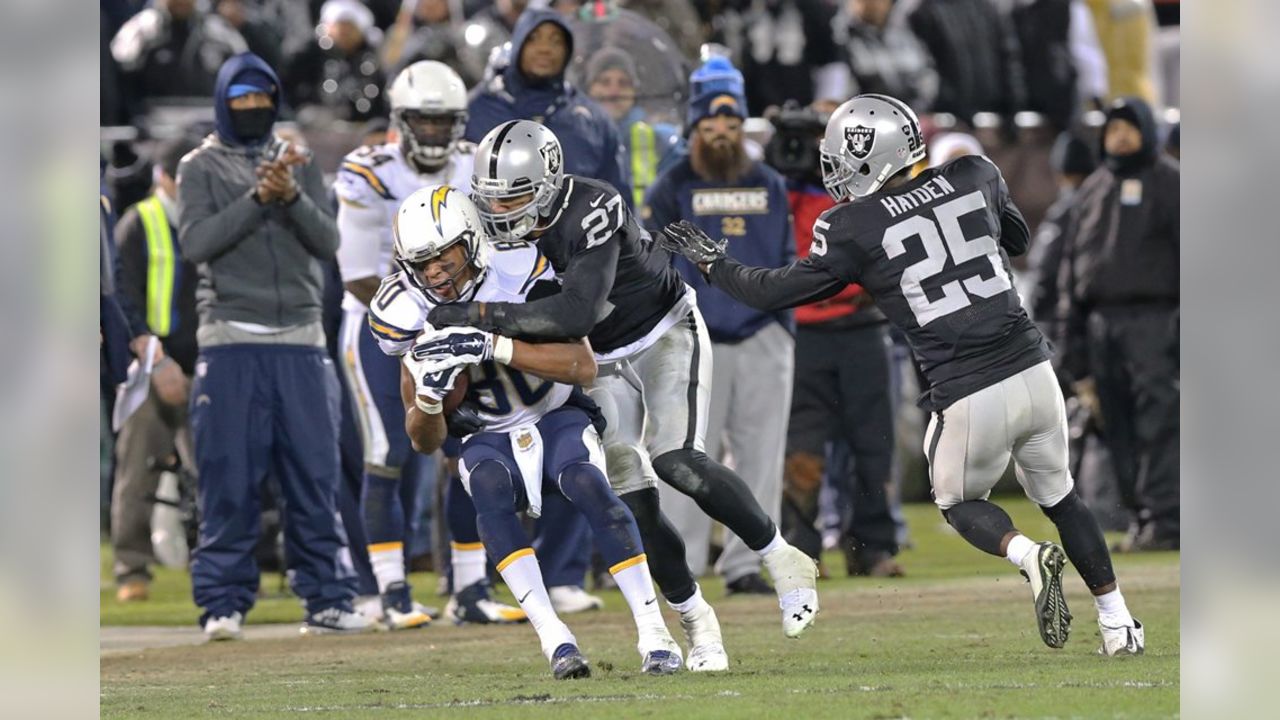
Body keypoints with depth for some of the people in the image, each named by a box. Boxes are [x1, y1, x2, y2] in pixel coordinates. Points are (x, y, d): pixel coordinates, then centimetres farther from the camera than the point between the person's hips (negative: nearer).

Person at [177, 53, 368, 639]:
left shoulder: (299, 164, 14)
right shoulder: (201, 167, 6)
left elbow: (328, 242, 2)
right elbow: (196, 243, -9)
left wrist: (293, 197, -15)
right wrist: (258, 198, -17)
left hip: (300, 342, 3)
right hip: (231, 342, -3)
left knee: (315, 475, 1)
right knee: (229, 480, -5)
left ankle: (326, 600, 5)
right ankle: (223, 604, -1)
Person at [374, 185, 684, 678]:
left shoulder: (518, 276, -19)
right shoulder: (416, 316, -11)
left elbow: (584, 366, -29)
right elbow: (426, 442, -6)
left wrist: (494, 347, -38)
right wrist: (428, 392, -29)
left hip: (558, 418, -2)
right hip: (491, 439, 2)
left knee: (588, 487, -32)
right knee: (489, 493, -32)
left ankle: (653, 632, -29)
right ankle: (555, 639, -38)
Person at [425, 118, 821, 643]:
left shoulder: (590, 213, -34)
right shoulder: (507, 227, -12)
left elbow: (576, 313, -44)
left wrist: (481, 317, -44)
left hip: (665, 335, -6)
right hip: (605, 360, 6)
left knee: (675, 462, -24)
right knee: (631, 498, -4)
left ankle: (783, 562, -6)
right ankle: (695, 622, 12)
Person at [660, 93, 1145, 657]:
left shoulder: (856, 228, -6)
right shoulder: (974, 177, 6)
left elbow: (777, 292, 5)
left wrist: (710, 261, 19)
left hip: (969, 397, -4)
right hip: (1033, 371, 4)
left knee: (960, 503, 22)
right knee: (1057, 493, 25)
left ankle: (1028, 554, -8)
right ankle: (1118, 624, 20)